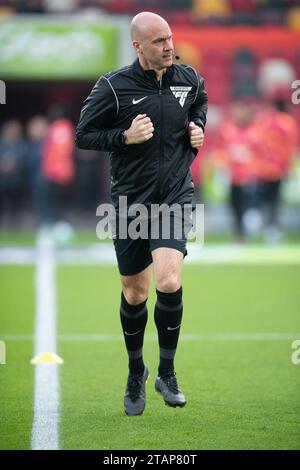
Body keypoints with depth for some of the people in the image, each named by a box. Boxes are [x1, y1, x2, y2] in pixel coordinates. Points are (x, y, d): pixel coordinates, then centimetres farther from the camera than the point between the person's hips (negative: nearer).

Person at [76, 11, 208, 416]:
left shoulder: (189, 79, 1)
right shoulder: (114, 86, -9)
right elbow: (83, 135, -3)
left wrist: (198, 125, 6)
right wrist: (125, 137, -17)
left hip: (175, 197, 1)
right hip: (130, 200, -1)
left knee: (169, 281, -20)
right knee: (134, 293, 9)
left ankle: (167, 372, -2)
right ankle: (136, 372, 33)